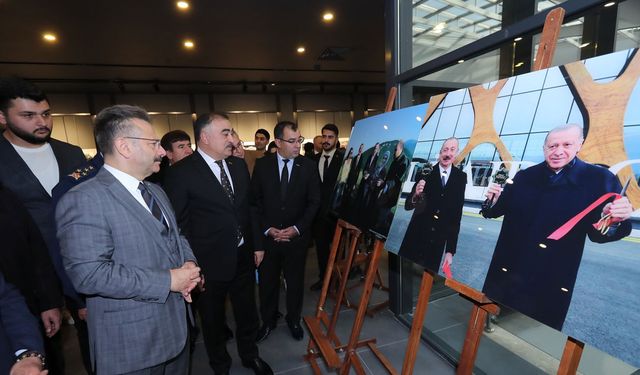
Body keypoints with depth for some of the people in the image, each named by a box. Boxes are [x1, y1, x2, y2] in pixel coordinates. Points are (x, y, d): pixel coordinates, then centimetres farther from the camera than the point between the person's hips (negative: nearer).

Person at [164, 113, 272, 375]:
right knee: (213, 320, 20)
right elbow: (178, 224, -10)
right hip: (210, 263, -4)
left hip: (244, 256, 5)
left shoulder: (239, 165, 2)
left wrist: (257, 244, 8)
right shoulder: (181, 173, -14)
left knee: (247, 313, 22)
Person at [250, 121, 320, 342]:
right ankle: (268, 321, 39)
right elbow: (254, 202, -1)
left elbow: (314, 202, -3)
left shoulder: (309, 166, -4)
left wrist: (297, 228, -12)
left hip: (297, 236, 0)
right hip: (267, 236, 1)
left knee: (295, 282, 15)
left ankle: (294, 320, 40)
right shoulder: (262, 165, -3)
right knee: (267, 282, 14)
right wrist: (267, 229, -10)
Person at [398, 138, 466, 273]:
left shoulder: (461, 177, 0)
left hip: (437, 243, 1)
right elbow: (407, 206, -4)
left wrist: (450, 250, 2)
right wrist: (416, 195, -26)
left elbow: (457, 215, 2)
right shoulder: (426, 173, -5)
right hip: (416, 237, -1)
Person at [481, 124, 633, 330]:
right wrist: (494, 200, -16)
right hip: (507, 269, 2)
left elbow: (597, 233, -6)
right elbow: (498, 210, 5)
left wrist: (613, 221, -28)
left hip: (552, 283, -2)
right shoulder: (524, 177, 0)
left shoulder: (599, 179, -6)